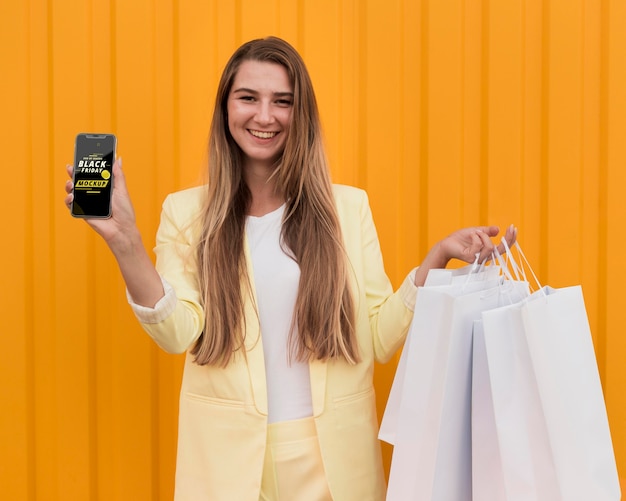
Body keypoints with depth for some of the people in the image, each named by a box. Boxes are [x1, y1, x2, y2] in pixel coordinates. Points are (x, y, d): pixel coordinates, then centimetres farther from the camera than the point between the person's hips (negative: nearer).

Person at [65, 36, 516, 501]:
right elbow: (179, 332, -11)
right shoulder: (186, 212, 0)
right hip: (228, 453, 0)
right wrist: (124, 239, -22)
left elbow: (379, 340, -3)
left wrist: (438, 257, -13)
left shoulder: (349, 207, 0)